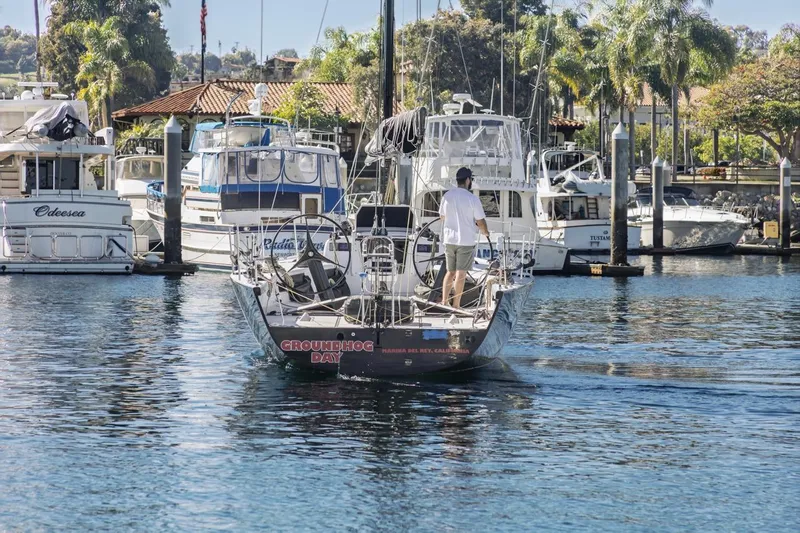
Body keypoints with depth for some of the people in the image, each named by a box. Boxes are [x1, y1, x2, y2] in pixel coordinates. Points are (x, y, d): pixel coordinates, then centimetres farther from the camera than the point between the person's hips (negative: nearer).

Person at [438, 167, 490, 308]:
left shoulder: (447, 196, 2)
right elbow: (480, 221, -8)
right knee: (461, 274, -1)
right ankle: (456, 304, 0)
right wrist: (485, 232, 12)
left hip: (449, 239, 5)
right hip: (466, 240, -5)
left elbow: (442, 216, 15)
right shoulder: (472, 198, -12)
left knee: (450, 271, 15)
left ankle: (444, 301, 9)